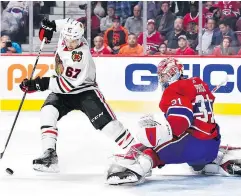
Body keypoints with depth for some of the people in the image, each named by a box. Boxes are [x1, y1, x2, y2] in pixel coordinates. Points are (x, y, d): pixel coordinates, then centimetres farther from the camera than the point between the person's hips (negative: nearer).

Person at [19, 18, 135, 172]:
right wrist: (50, 25, 3)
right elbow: (68, 22, 14)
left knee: (105, 122, -18)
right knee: (47, 113, -19)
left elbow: (69, 84, -32)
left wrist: (43, 84, -36)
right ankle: (49, 154, -20)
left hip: (84, 90, -6)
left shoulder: (81, 55, -31)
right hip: (63, 91, 7)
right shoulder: (67, 34, -12)